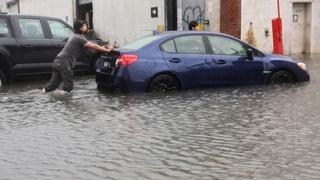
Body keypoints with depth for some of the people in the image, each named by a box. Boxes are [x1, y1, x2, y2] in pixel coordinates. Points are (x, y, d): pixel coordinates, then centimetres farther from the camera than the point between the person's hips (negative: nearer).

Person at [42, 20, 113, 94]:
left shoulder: (76, 37, 22)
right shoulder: (79, 38, -9)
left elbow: (91, 46, 23)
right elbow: (93, 46, -12)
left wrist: (102, 47, 15)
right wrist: (107, 50, -4)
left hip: (58, 61, 9)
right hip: (64, 63, -9)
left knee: (54, 82, 11)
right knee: (68, 86, 1)